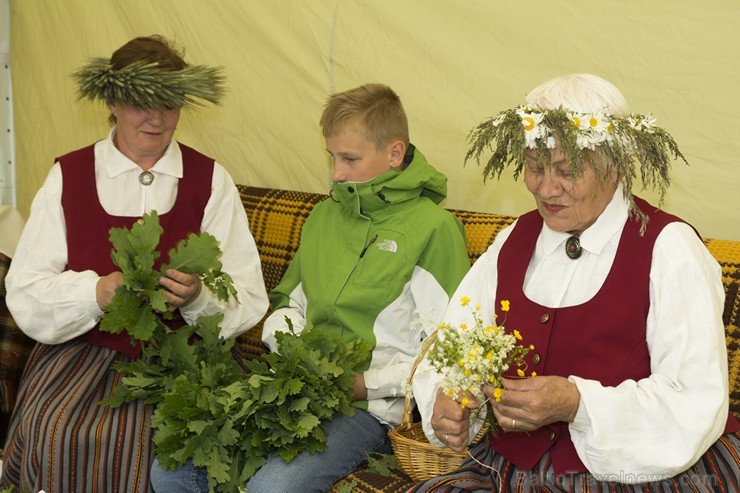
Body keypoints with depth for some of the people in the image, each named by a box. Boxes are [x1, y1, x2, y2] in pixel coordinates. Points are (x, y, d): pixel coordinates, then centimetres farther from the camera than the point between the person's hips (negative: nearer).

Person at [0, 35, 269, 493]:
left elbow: (249, 299, 0)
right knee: (50, 433, -26)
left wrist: (199, 296, -21)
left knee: (133, 439, -27)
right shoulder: (68, 176, 6)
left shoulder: (211, 180, 6)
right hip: (82, 348, 1)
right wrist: (96, 292, -18)